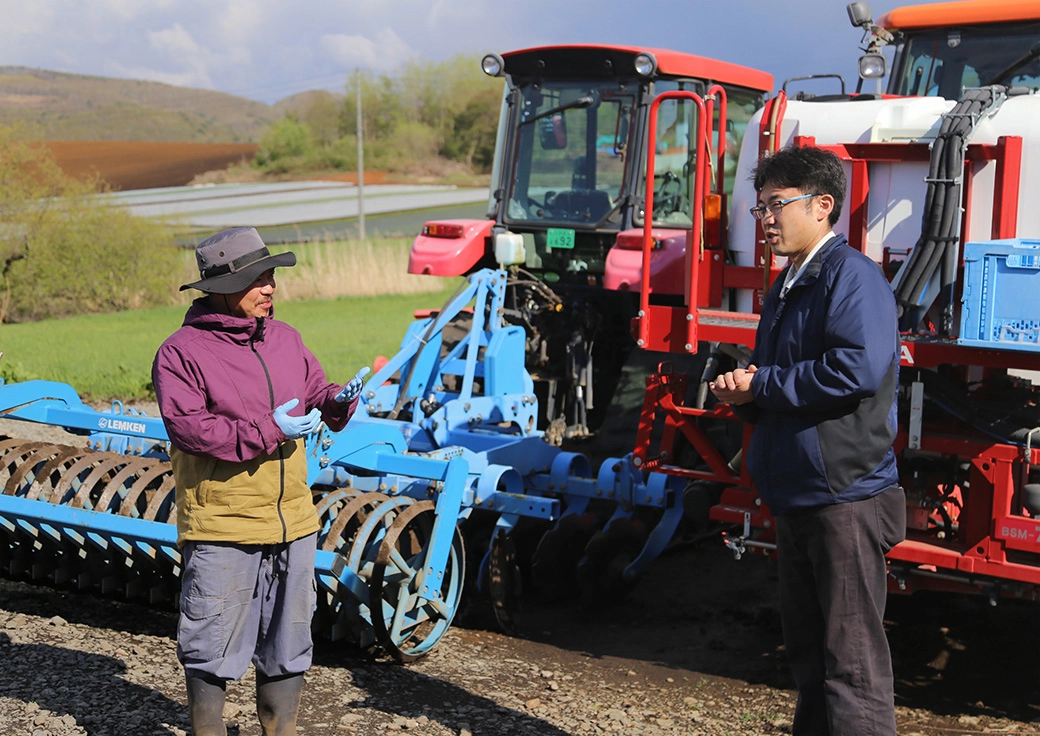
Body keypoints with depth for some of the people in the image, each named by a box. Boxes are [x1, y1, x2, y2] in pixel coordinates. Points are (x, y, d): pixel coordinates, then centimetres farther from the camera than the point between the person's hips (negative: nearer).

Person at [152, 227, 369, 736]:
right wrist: (269, 431, -22)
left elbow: (315, 396, 16)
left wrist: (340, 401, -7)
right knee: (213, 647, 5)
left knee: (288, 645, 16)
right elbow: (188, 426, -20)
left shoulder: (285, 339, 11)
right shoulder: (182, 351, -10)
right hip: (221, 530, -6)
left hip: (293, 523, 6)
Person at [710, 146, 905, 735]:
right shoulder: (788, 287, 19)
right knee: (807, 648, 18)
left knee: (851, 657, -6)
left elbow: (859, 369, -26)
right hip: (796, 497, 10)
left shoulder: (852, 275, -11)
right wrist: (742, 393, 4)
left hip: (846, 494, -10)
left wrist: (762, 385, -16)